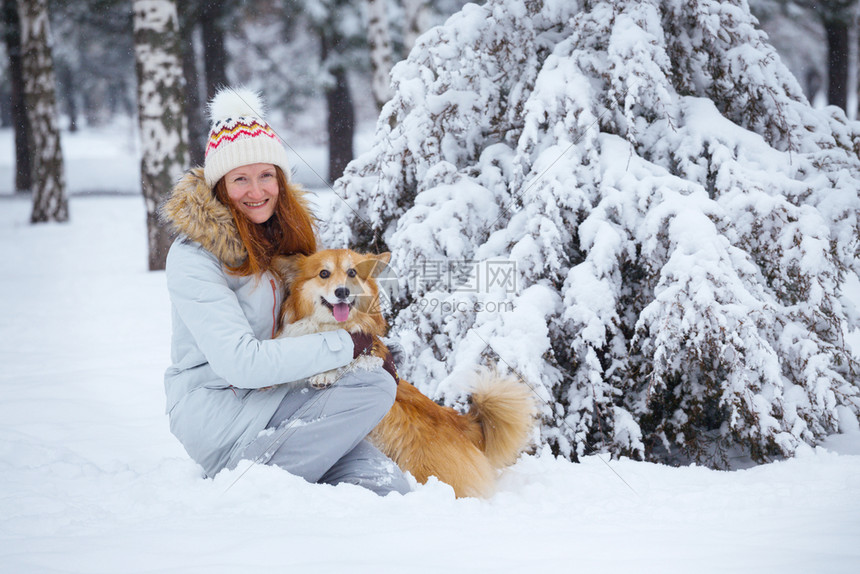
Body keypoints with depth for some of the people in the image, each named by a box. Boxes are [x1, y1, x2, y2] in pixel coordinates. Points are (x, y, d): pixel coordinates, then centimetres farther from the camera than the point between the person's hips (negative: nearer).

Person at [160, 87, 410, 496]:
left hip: (273, 400, 7)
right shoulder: (193, 257, -14)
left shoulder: (285, 232, 10)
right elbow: (239, 363, -21)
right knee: (375, 387, -21)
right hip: (214, 412, -7)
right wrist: (343, 346, -16)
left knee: (391, 488, -15)